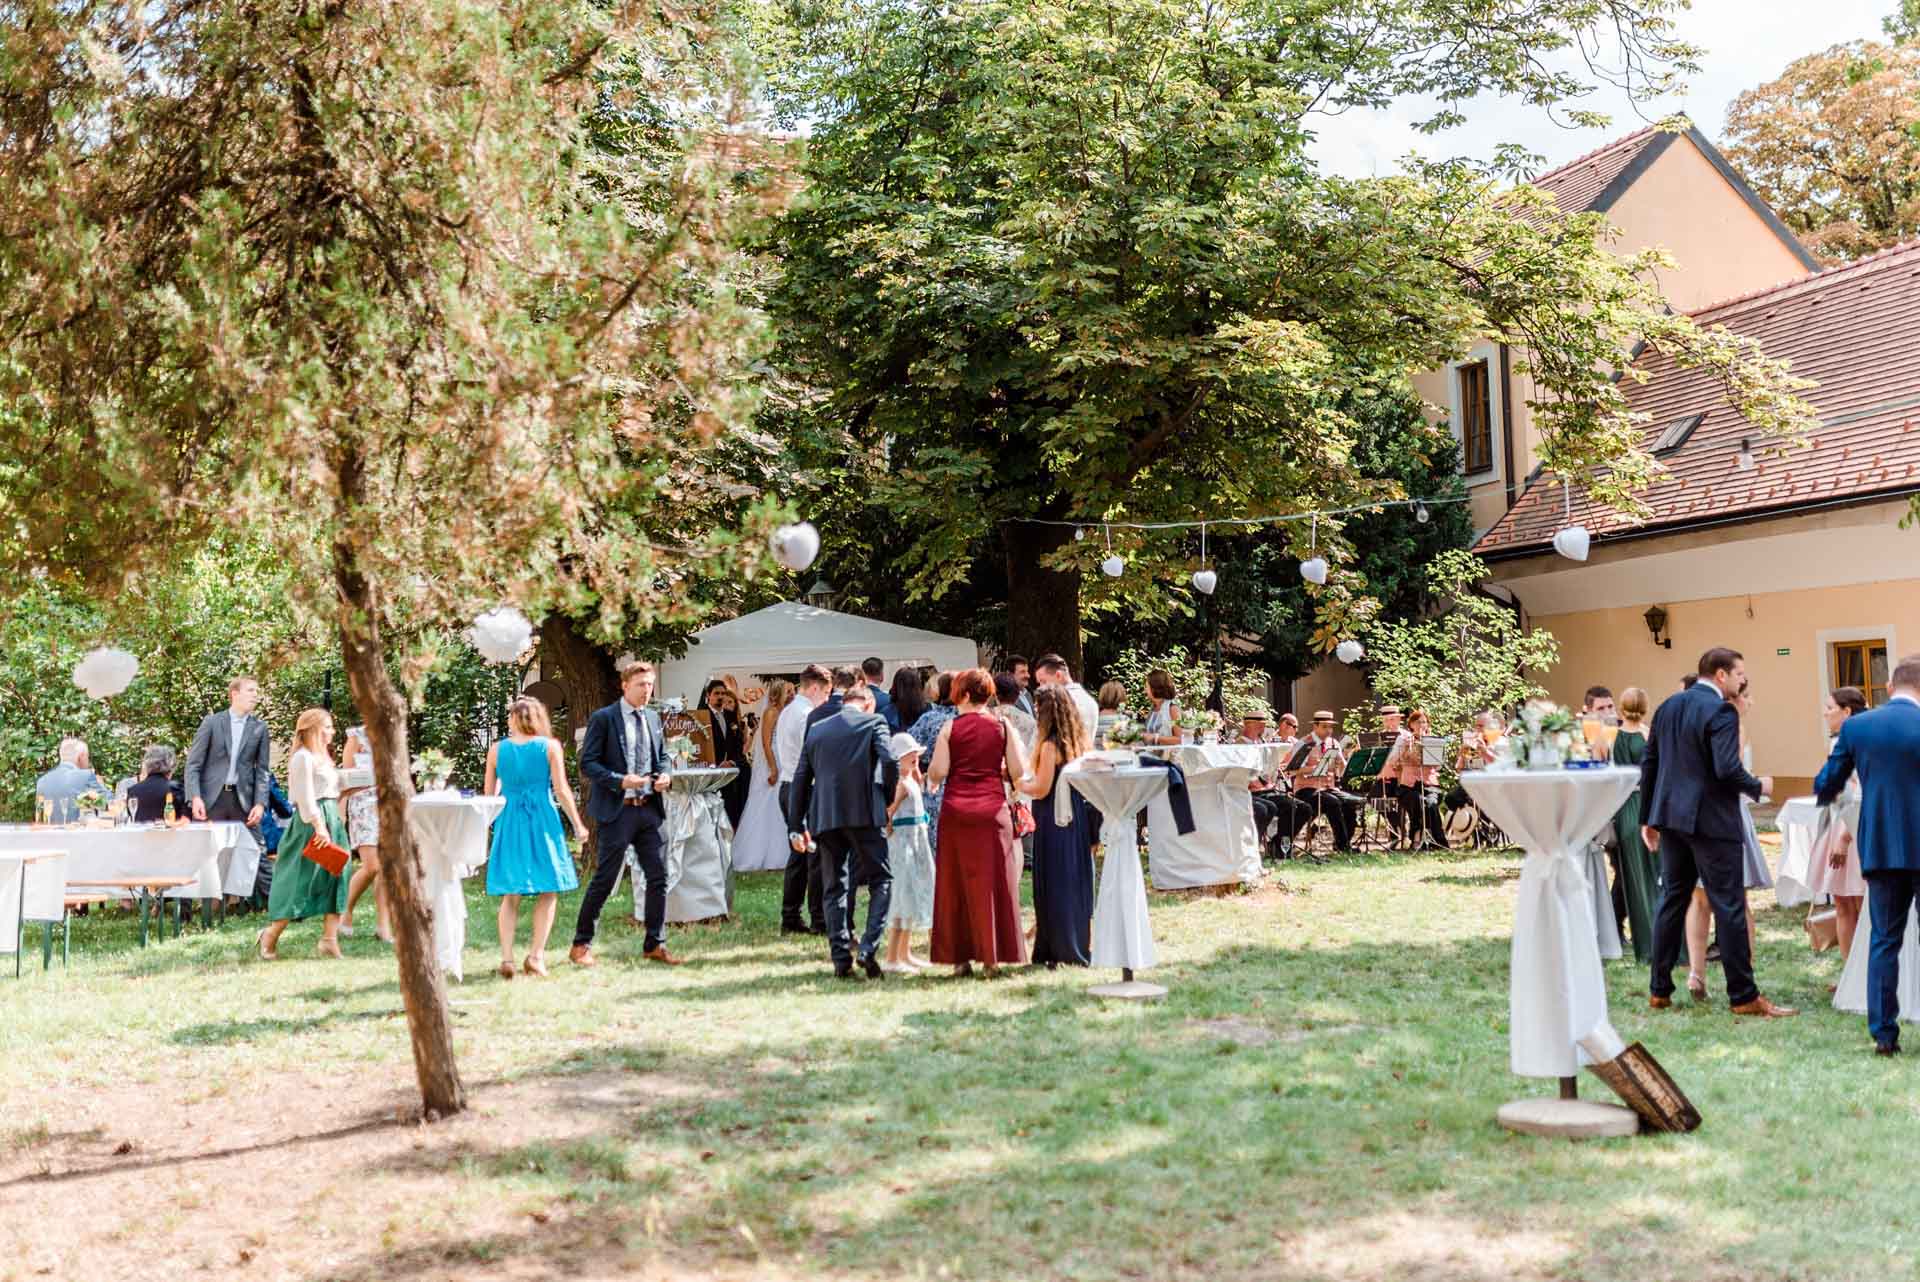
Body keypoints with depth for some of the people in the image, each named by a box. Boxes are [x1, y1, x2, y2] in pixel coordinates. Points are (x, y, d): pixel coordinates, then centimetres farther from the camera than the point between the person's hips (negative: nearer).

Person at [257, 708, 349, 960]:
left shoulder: (323, 757, 20)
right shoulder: (303, 757, -10)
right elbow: (305, 797, -18)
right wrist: (319, 827, -24)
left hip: (332, 822, 10)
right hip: (311, 824, -9)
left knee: (334, 880, 3)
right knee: (301, 883, -5)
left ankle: (329, 939, 2)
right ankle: (270, 937, 6)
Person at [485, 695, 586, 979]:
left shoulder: (497, 750, 2)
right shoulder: (550, 746, -3)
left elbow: (489, 795, 6)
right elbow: (561, 790, -4)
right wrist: (577, 825, 4)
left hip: (509, 822, 2)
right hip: (543, 820, -2)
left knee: (510, 895, 9)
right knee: (548, 891, 7)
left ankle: (507, 958, 1)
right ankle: (536, 955, 0)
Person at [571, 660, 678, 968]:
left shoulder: (653, 718, 13)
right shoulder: (603, 718, -6)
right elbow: (587, 763, -9)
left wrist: (665, 776, 0)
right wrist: (621, 781, -20)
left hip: (650, 808, 6)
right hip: (618, 810, -6)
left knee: (658, 877, 5)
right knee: (604, 879, -1)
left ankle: (655, 945, 15)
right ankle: (581, 945, 12)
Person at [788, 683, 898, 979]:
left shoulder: (817, 730, 17)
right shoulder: (873, 722, 5)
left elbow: (801, 779, 15)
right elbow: (890, 762, -11)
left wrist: (797, 825, 19)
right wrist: (889, 799, 4)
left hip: (825, 817, 4)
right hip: (864, 813, -4)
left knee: (835, 887, 10)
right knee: (880, 880, 5)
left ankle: (841, 959, 8)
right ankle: (868, 948, -10)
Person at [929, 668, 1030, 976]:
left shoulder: (950, 727, -1)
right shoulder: (1002, 726, 2)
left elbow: (937, 774, -6)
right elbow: (1019, 772, -2)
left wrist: (932, 776, 15)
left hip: (955, 811, 0)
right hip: (993, 809, 1)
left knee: (956, 882, 8)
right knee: (993, 881, 6)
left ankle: (960, 956, 9)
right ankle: (992, 956, 7)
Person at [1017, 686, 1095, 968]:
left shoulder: (1050, 746, -15)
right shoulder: (1079, 744, 7)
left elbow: (1041, 789, -15)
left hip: (1054, 823, -7)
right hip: (1078, 820, 7)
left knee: (1055, 886, 1)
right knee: (1078, 884, 13)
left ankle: (1063, 952, 4)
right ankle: (1083, 948, 20)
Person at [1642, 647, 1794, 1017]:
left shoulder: (1668, 707, 10)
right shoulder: (1721, 712, -14)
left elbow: (1649, 764, 12)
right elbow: (1727, 769, -24)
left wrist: (1649, 818, 17)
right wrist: (1758, 786, -4)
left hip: (1670, 817, 8)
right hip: (1711, 820, -7)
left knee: (1672, 901, 13)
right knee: (1729, 907, 0)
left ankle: (1659, 990, 17)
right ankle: (1743, 996, 6)